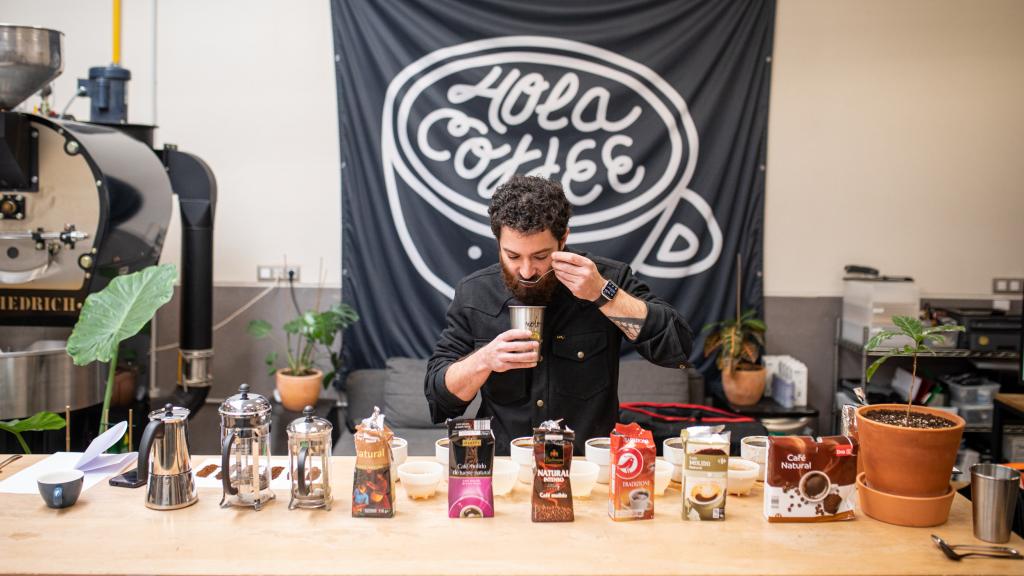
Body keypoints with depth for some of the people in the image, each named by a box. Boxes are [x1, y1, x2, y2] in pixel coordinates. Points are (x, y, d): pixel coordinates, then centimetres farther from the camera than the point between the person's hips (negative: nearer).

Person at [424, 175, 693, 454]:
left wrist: (602, 293, -20)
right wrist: (484, 360, -18)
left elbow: (678, 348, -13)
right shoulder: (472, 294, 0)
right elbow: (438, 396, 1)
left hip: (590, 463, 0)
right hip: (503, 463, 0)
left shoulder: (607, 278, -5)